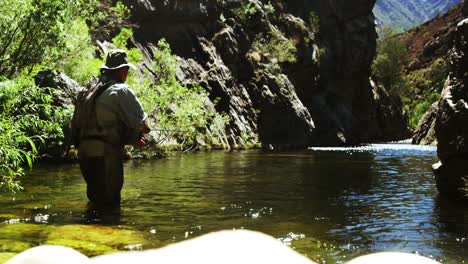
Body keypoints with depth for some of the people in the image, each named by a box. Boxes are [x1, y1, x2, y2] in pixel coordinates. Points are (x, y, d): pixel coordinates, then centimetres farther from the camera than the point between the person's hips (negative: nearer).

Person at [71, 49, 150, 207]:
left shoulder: (92, 91, 20)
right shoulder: (121, 90, -6)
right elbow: (144, 126, -7)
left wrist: (132, 139, 22)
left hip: (85, 153, 8)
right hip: (104, 155, -8)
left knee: (96, 201, 18)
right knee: (110, 204, -3)